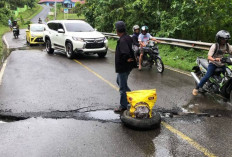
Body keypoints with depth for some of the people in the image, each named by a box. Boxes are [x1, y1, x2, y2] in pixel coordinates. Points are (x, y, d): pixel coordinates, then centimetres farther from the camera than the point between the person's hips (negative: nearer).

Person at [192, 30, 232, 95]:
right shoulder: (214, 46, -17)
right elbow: (209, 57, -25)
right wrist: (215, 59, -46)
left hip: (222, 64, 5)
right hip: (213, 64, -5)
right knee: (207, 76, -21)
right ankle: (197, 88, -6)